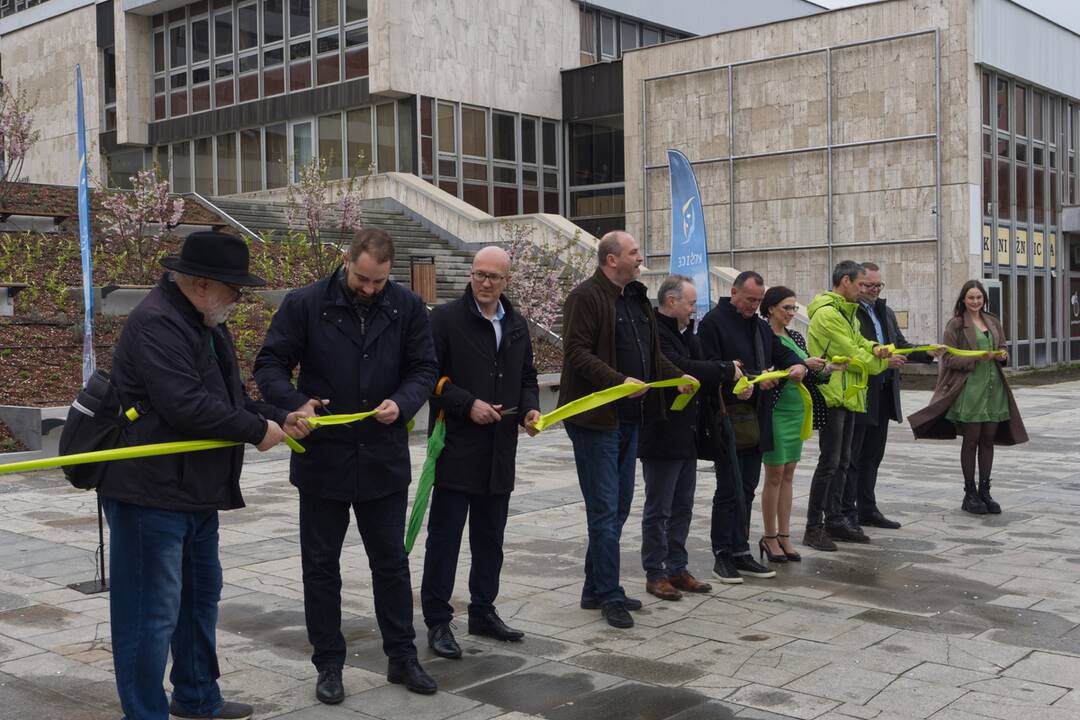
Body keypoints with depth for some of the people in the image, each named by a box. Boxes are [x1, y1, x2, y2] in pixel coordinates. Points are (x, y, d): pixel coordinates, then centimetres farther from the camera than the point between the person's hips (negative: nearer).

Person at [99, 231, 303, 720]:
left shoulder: (207, 325, 15)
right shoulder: (156, 323, -19)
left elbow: (229, 400, 21)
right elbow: (186, 405, -28)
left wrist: (280, 419, 5)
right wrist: (257, 430, -18)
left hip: (196, 493, 11)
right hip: (149, 494, -11)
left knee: (200, 597, 21)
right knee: (152, 612, -3)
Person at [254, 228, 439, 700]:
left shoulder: (407, 307, -2)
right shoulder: (305, 304, -9)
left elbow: (423, 369, 3)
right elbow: (270, 365, -6)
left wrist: (402, 403, -18)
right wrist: (295, 404, -25)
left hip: (384, 459, 2)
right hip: (322, 457, -1)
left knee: (392, 561, 12)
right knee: (321, 564, 9)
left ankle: (402, 656, 26)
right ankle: (328, 664, 23)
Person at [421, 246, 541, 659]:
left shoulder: (517, 326, 13)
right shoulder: (446, 318, -7)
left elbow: (527, 378, 21)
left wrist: (530, 408, 2)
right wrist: (468, 405, -17)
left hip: (500, 452, 6)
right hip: (456, 448, -6)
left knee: (490, 538, 15)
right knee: (444, 537, -1)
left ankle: (483, 612, 28)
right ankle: (437, 621, 8)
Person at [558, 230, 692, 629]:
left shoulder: (637, 298, 16)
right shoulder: (586, 297, -12)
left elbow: (653, 353, 24)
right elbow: (577, 352, -20)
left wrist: (678, 377, 10)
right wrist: (619, 381, -26)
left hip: (629, 417, 9)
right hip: (596, 418, -9)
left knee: (618, 509, 14)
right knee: (604, 511, -4)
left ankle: (595, 590, 24)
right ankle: (610, 596, 5)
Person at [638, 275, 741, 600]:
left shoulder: (685, 332, 14)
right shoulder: (655, 332, -17)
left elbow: (697, 368, 15)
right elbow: (680, 369, -27)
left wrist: (726, 379, -4)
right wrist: (726, 370, -17)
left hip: (686, 436, 9)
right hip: (661, 436, -9)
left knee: (682, 508, 15)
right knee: (658, 509, 1)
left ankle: (676, 568, 24)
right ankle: (655, 574, 10)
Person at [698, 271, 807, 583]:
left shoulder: (760, 325, 18)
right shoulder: (713, 321, -8)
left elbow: (782, 352, 21)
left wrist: (797, 364, -1)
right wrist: (736, 386, -25)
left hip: (755, 420, 8)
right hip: (727, 420, -8)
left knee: (746, 490, 11)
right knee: (730, 490, -5)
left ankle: (740, 553, 19)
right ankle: (723, 556, 5)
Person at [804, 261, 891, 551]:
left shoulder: (846, 312, 17)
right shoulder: (827, 314, -16)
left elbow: (858, 341, 13)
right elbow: (851, 356, -17)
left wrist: (874, 348, -10)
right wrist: (883, 362, -3)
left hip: (846, 396, 10)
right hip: (832, 396, -10)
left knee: (842, 462, 14)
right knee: (829, 462, -8)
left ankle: (834, 519, 22)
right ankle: (813, 527, -2)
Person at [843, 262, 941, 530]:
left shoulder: (886, 312, 17)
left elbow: (901, 345, 17)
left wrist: (927, 352, 0)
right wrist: (882, 360, -24)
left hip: (883, 395, 9)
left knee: (872, 456, 15)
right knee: (850, 458, -1)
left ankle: (867, 510, 24)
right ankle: (847, 514, 4)